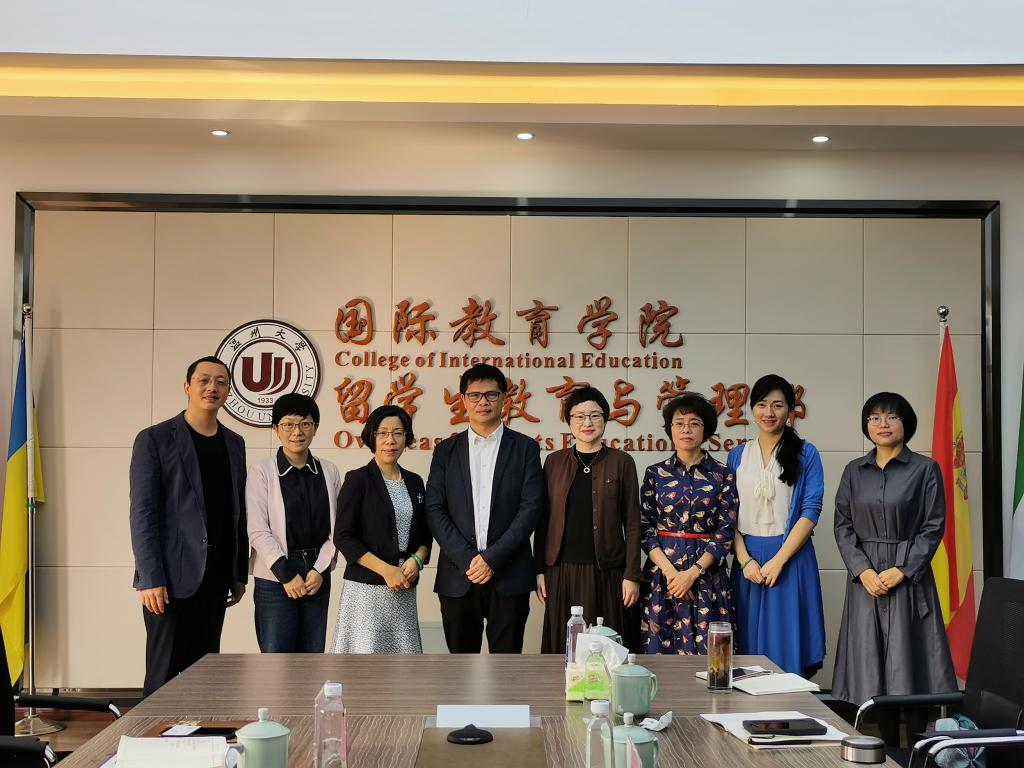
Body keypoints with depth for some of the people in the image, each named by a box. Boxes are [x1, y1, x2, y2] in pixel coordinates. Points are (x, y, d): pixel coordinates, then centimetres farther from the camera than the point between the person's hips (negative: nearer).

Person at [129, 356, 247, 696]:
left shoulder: (234, 443, 13)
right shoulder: (155, 439, -4)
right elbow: (142, 514, -9)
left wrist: (240, 573, 13)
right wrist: (150, 579, -15)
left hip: (215, 578, 5)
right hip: (172, 576, -5)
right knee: (165, 672, -1)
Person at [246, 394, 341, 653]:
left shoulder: (329, 472, 7)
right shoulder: (262, 471, -3)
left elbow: (336, 529, 6)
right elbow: (258, 532, -7)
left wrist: (320, 570, -6)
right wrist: (286, 574, -11)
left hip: (317, 578, 3)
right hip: (275, 577, -3)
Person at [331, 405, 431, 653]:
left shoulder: (414, 482, 12)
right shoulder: (358, 479, -3)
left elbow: (425, 534, 17)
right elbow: (343, 537, -8)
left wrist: (416, 560, -5)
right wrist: (386, 570, -13)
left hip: (405, 590, 5)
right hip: (366, 586, -5)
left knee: (402, 651, 1)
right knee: (366, 649, -7)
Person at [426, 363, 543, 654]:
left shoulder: (525, 448, 5)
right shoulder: (447, 450, 10)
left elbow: (530, 508, -4)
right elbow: (435, 510, 2)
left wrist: (492, 558, -12)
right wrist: (467, 559, -9)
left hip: (509, 575, -2)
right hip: (458, 576, 2)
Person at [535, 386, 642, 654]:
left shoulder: (621, 462, 2)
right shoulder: (554, 462, 8)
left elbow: (632, 522, 1)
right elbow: (543, 519, 9)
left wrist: (632, 575, -4)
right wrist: (540, 570, 4)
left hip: (607, 573, -2)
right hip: (562, 572, 2)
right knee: (564, 647, 5)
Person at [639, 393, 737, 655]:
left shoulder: (722, 475, 3)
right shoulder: (655, 473, 6)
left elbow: (726, 530, -2)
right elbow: (645, 528, 2)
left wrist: (692, 573, -11)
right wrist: (669, 571, -11)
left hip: (707, 572, -1)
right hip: (661, 572, 1)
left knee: (706, 650, -1)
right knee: (661, 649, 2)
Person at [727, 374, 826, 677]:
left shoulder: (806, 454, 2)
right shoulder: (738, 456, 10)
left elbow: (810, 511, -5)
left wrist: (778, 560, -13)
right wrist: (745, 560, -7)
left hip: (791, 558, -2)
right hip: (747, 559, 2)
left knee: (788, 640, 0)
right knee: (751, 642, 5)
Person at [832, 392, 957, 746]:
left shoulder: (925, 469, -1)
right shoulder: (854, 471, 9)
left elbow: (933, 527, -4)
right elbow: (843, 526, 6)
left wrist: (901, 570, -12)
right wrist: (863, 570, -8)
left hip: (909, 578, -3)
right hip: (865, 578, 3)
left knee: (909, 662, -3)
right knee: (874, 664, 4)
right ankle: (887, 752, 12)